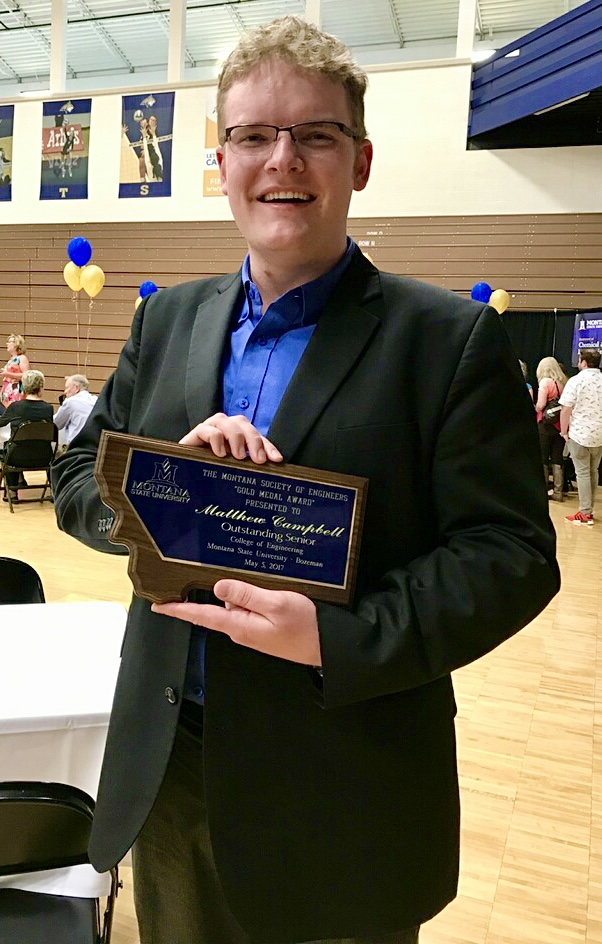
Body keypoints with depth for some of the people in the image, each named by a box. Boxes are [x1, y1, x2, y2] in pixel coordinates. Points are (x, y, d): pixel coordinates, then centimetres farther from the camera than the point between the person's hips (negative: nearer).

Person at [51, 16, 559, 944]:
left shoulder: (451, 339, -10)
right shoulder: (168, 319, 5)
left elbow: (512, 553, -12)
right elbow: (76, 480, 6)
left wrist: (338, 639, -26)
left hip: (343, 798, -4)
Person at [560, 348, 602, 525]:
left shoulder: (575, 381, -10)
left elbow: (566, 410, -13)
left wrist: (564, 432, -2)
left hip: (580, 434, -5)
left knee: (583, 473, 0)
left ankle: (585, 513, 1)